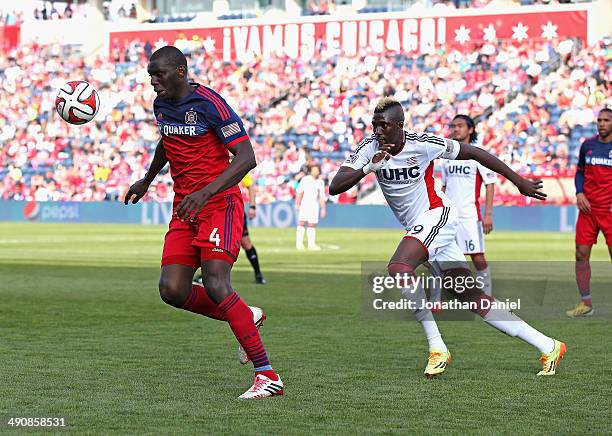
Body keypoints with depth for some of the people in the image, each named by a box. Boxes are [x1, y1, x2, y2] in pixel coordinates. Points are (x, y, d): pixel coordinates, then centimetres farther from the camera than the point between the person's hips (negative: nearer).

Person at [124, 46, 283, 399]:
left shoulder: (209, 103, -15)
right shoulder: (161, 104, 10)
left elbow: (247, 158, -20)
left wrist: (205, 192, -29)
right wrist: (147, 180, 41)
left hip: (219, 202, -7)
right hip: (184, 208, 8)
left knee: (215, 284, -22)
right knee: (172, 290, -7)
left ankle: (268, 375, -19)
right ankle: (244, 318, 18)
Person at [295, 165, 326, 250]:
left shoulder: (321, 182, 8)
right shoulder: (305, 179, 2)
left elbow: (322, 197, 11)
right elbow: (299, 192, 3)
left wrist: (323, 208, 6)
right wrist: (297, 204, -5)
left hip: (315, 206, 2)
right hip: (304, 204, -2)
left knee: (312, 225, 2)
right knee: (301, 223, -11)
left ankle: (311, 244, 5)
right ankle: (299, 243, -10)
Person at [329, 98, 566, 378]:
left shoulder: (422, 144, -16)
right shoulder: (369, 149, -5)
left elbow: (473, 153, -4)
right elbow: (334, 187, -13)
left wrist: (519, 182, 1)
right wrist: (368, 168, -30)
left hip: (437, 216, -6)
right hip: (417, 226, 6)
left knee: (398, 268, -29)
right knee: (472, 297, 3)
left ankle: (437, 348, -22)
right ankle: (547, 347, 9)